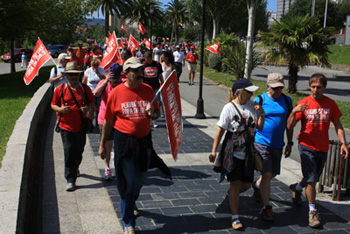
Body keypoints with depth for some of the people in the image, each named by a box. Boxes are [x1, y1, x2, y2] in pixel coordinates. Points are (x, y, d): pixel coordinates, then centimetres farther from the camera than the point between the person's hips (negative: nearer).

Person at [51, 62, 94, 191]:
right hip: (66, 126, -2)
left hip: (81, 126, 2)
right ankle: (70, 180, -1)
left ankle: (75, 167, 45)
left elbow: (91, 101, 13)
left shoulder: (85, 88, 2)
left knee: (79, 151, 13)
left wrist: (87, 108, -9)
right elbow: (53, 104, 6)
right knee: (69, 151, -7)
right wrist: (60, 109, -16)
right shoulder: (60, 89, -1)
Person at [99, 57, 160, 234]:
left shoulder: (148, 90, 2)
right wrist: (102, 145, 2)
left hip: (144, 141, 4)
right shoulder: (116, 92, -8)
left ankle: (130, 204, 50)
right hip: (124, 141, -4)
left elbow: (157, 113, 12)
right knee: (127, 183, 1)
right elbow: (108, 121, -1)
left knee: (139, 180, 20)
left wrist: (152, 113, -13)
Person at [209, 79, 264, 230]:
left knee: (246, 184, 10)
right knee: (235, 183, -4)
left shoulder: (252, 105, 4)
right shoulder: (229, 107, -9)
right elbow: (220, 130, -9)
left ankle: (232, 196, 42)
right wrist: (214, 151, -11)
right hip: (232, 152, -5)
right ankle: (235, 217, 9)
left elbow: (260, 127, 10)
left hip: (247, 152, 5)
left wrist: (261, 114, -6)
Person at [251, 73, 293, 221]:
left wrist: (289, 143, 11)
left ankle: (257, 186, 49)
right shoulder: (259, 100, -8)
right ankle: (267, 208, 0)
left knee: (273, 173, 17)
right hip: (261, 142, -5)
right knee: (266, 174, -10)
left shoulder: (287, 100, 4)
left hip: (277, 144, 5)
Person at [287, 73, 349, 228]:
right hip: (306, 146, -3)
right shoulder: (303, 103, -7)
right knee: (311, 180, -8)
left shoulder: (330, 104, 0)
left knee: (313, 179, 17)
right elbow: (290, 126, -10)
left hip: (323, 148, 4)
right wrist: (294, 112, -27)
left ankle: (296, 188, 48)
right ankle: (313, 211, 7)